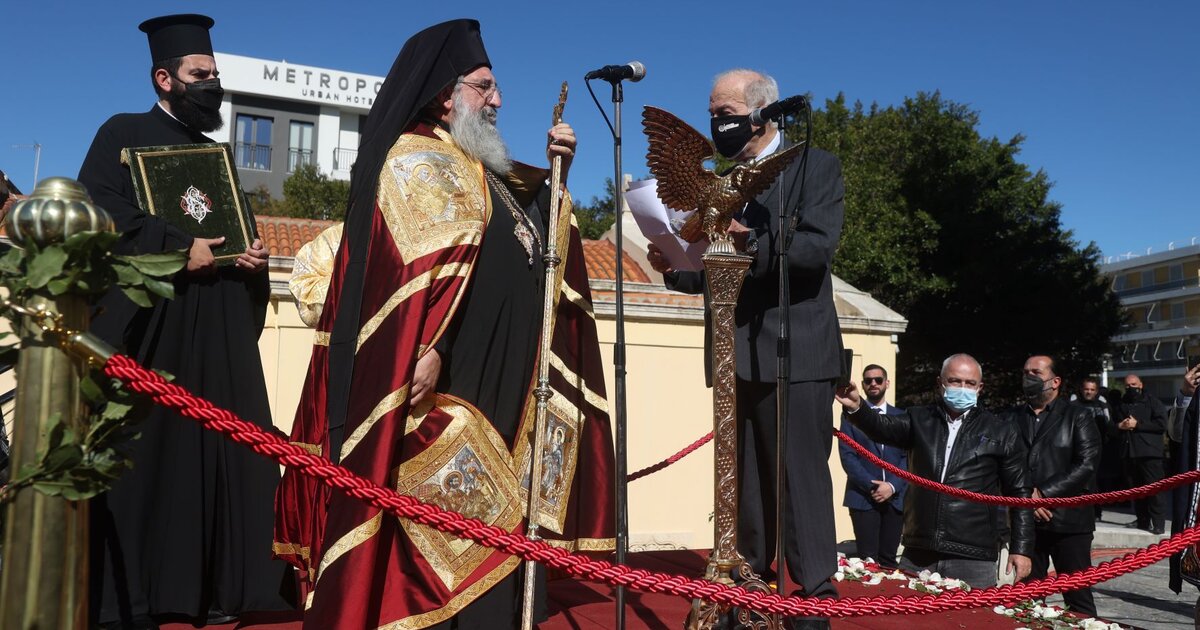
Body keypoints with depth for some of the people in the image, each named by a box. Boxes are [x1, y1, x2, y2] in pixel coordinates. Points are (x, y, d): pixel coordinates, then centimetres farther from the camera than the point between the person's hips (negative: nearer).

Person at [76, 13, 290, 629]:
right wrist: (179, 249, -16)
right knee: (141, 455, -4)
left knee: (214, 451, 4)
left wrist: (250, 254, 1)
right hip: (148, 323, -6)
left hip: (217, 330, 6)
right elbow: (99, 211, -12)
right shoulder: (124, 135, 2)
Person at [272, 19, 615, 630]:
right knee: (441, 506, -6)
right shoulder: (419, 158, -8)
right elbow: (416, 263, -21)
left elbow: (519, 224, 32)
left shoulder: (472, 167, 21)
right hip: (448, 373, -10)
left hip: (489, 373, 10)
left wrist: (554, 169, 17)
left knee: (475, 510, 13)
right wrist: (426, 344, -31)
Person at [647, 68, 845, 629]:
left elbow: (818, 246, -15)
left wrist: (752, 244, -28)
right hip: (737, 355, 6)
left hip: (793, 352, -6)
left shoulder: (814, 166, 0)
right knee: (745, 479, 12)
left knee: (801, 475, -4)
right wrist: (674, 267, -3)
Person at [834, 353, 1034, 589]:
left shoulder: (1002, 433, 6)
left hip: (973, 560, -2)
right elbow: (882, 427, -7)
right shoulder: (920, 420, 11)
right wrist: (856, 408, -28)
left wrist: (1021, 549, 2)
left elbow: (1020, 494, 7)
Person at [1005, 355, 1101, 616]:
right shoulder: (1012, 417, 13)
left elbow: (1086, 465, -8)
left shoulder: (1078, 416, 3)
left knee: (1077, 598, 0)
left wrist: (1043, 494, -13)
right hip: (1025, 519, 3)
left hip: (1068, 519, -3)